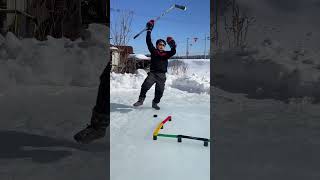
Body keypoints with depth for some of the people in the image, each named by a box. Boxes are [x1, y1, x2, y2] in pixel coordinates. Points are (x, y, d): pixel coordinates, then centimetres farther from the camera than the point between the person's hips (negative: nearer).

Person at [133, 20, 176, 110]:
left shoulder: (166, 54, 11)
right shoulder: (153, 51, 8)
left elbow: (173, 52, -5)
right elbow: (148, 42, 3)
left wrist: (173, 45, -22)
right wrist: (149, 30, 0)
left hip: (162, 75, 2)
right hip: (152, 73, -2)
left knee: (159, 91, 4)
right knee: (145, 86, -17)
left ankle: (155, 103, 23)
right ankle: (141, 100, -2)